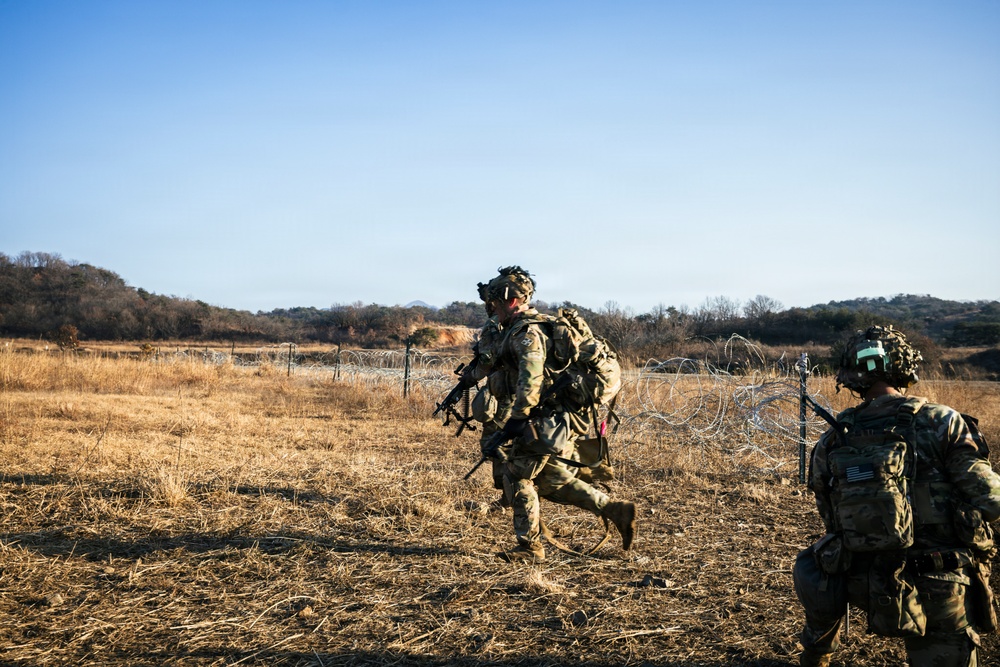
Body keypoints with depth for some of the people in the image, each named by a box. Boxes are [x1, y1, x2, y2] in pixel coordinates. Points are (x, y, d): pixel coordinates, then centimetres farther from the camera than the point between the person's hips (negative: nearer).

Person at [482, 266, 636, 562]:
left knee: (516, 476, 1)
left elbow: (531, 378, -27)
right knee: (555, 482, 17)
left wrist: (516, 418, -24)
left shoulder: (525, 332, -15)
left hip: (547, 421, -10)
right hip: (561, 419, 10)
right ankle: (616, 510, 12)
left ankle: (529, 547, 8)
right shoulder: (533, 327, 18)